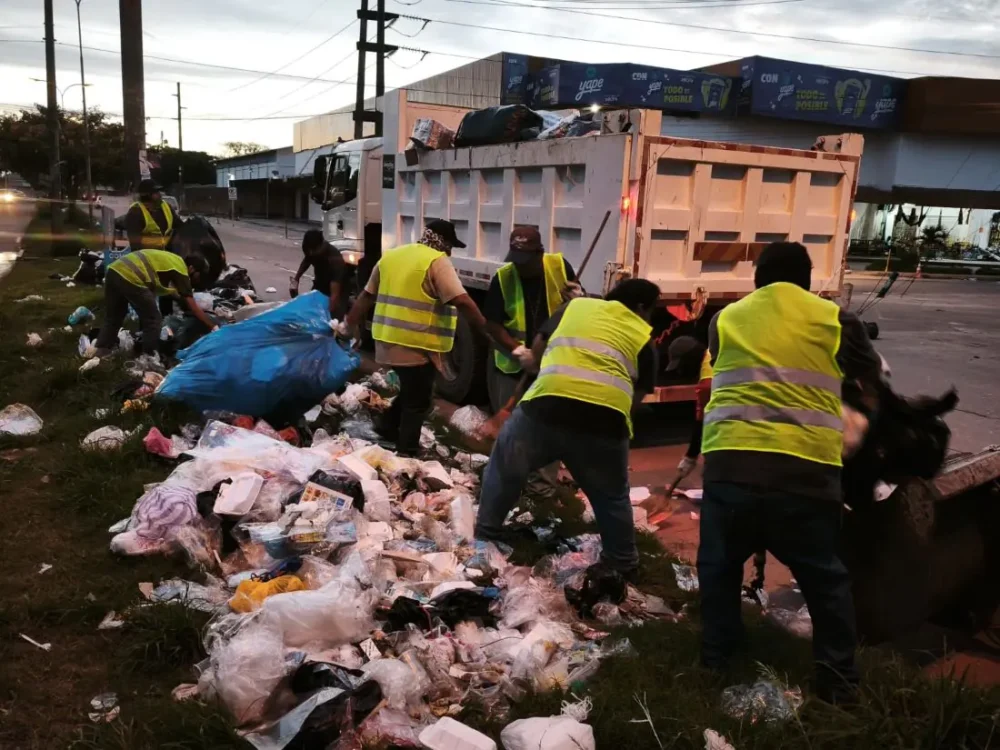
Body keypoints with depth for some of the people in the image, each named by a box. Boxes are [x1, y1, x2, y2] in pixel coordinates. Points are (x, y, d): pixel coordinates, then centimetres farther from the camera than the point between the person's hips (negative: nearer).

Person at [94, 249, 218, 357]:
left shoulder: (173, 261, 27)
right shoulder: (181, 271, 3)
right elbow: (193, 307, 2)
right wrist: (213, 326, 7)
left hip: (114, 270, 9)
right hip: (130, 277, -9)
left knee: (112, 318, 20)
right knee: (153, 319, 5)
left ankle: (100, 354, 20)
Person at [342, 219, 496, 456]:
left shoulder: (390, 256, 13)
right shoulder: (437, 262, -9)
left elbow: (366, 297, 17)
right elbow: (462, 302, -17)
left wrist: (349, 325, 26)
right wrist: (489, 332, -15)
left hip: (388, 341, 7)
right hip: (416, 345, -7)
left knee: (410, 392, 27)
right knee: (417, 402, 5)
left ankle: (388, 428, 30)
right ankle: (406, 453, 9)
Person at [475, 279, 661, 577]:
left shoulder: (576, 305, 24)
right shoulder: (643, 336, 19)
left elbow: (537, 348, 25)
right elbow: (637, 393, 17)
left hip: (547, 403, 0)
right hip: (606, 417, 0)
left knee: (505, 467, 24)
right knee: (611, 495, 23)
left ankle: (486, 533, 33)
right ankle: (624, 563, 33)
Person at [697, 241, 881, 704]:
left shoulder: (725, 319, 14)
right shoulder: (833, 319, 10)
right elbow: (870, 373, 26)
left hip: (730, 461, 1)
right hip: (806, 468, 0)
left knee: (719, 566, 21)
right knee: (825, 578, 17)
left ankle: (715, 661, 30)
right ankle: (838, 681, 24)